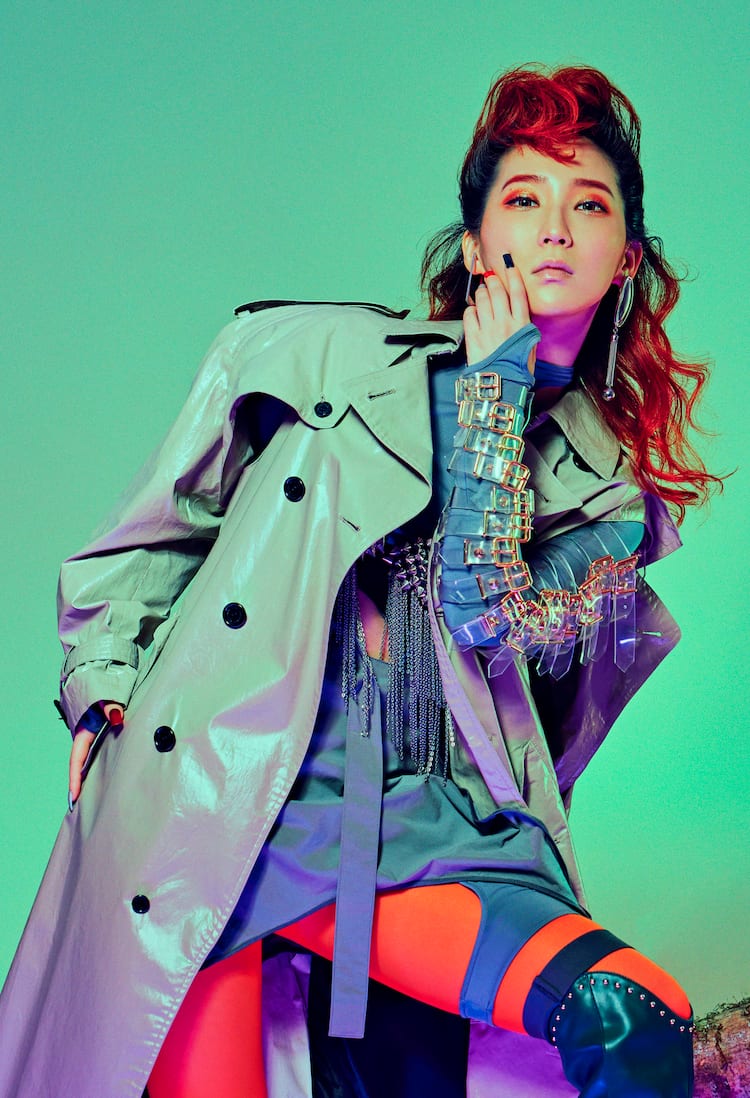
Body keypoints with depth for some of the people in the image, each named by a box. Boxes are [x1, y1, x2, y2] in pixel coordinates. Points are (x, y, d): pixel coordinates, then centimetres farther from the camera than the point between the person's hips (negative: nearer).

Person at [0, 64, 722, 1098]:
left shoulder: (612, 481, 12)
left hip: (425, 836, 2)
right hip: (211, 804, -1)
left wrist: (493, 391, -3)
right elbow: (152, 535, 14)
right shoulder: (320, 351, 6)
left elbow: (493, 620, -6)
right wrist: (105, 694, 3)